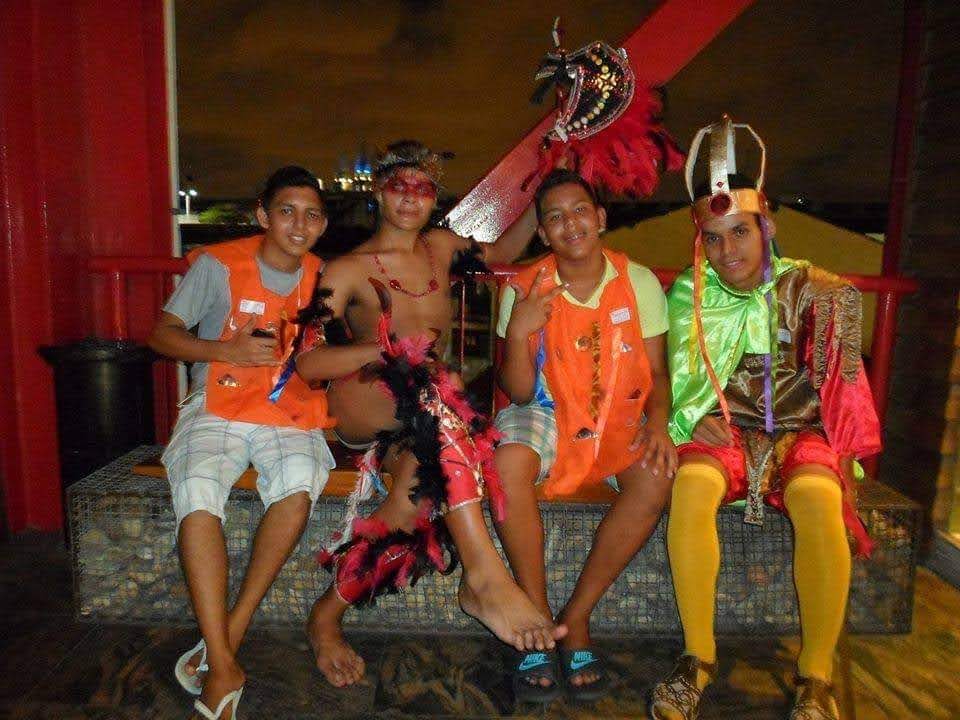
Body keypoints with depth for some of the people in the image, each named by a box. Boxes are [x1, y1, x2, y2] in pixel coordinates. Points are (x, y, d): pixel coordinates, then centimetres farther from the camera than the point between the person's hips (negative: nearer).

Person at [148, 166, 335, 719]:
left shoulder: (322, 278, 9)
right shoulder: (219, 264, 0)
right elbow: (163, 334, 1)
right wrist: (228, 351, -15)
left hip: (289, 414, 2)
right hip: (217, 409, -1)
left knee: (300, 482, -31)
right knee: (198, 492, -31)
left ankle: (232, 630, -15)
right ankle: (224, 666, -24)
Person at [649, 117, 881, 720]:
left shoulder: (810, 288, 2)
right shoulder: (690, 293, 4)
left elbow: (838, 378, 7)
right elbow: (679, 377, 6)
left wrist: (842, 448, -1)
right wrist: (697, 418, -13)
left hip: (799, 428, 0)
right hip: (721, 427, 1)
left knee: (817, 499, -34)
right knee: (692, 484, -33)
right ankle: (699, 659, -19)